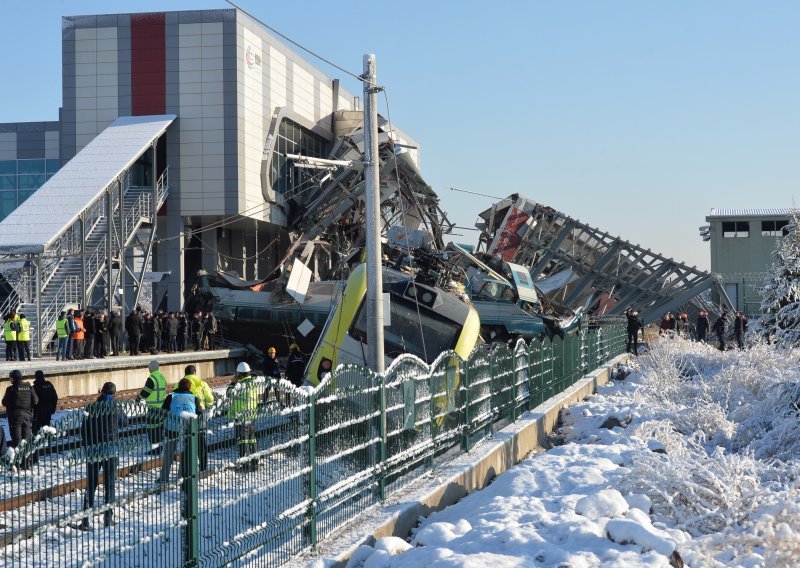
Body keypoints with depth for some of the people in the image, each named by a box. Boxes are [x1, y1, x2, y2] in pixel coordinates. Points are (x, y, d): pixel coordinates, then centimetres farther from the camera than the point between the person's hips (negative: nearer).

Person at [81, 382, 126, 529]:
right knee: (110, 484, 8)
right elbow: (124, 422, 13)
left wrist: (87, 447, 13)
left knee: (91, 485, 6)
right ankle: (108, 516, 5)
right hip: (111, 450, -1)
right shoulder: (116, 406, -4)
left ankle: (85, 519, 1)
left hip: (93, 450, 1)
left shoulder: (91, 407, -1)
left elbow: (84, 431, 1)